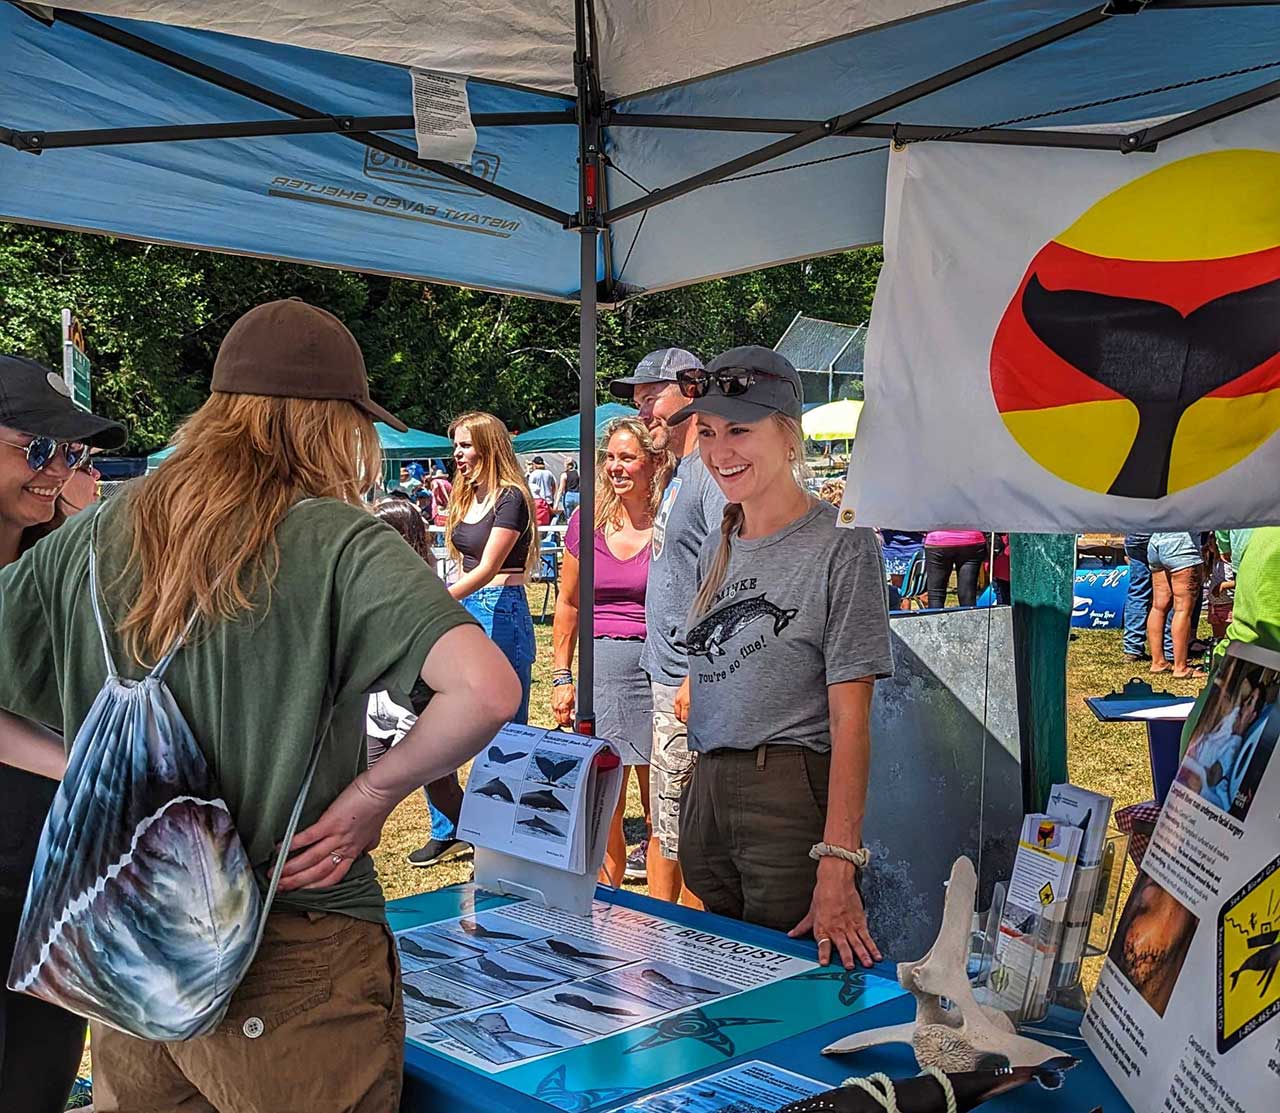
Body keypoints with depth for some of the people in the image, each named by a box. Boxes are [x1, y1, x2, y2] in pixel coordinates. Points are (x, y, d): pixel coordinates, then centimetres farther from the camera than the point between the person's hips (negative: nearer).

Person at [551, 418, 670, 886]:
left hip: (658, 667, -3)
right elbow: (568, 606, 14)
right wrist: (562, 676, 11)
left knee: (659, 809, 5)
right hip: (600, 667, 3)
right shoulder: (587, 521, 6)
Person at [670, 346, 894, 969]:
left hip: (792, 792, -6)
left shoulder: (841, 545, -9)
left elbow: (850, 718, -15)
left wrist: (838, 867, -21)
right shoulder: (717, 549, 13)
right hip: (707, 790, 7)